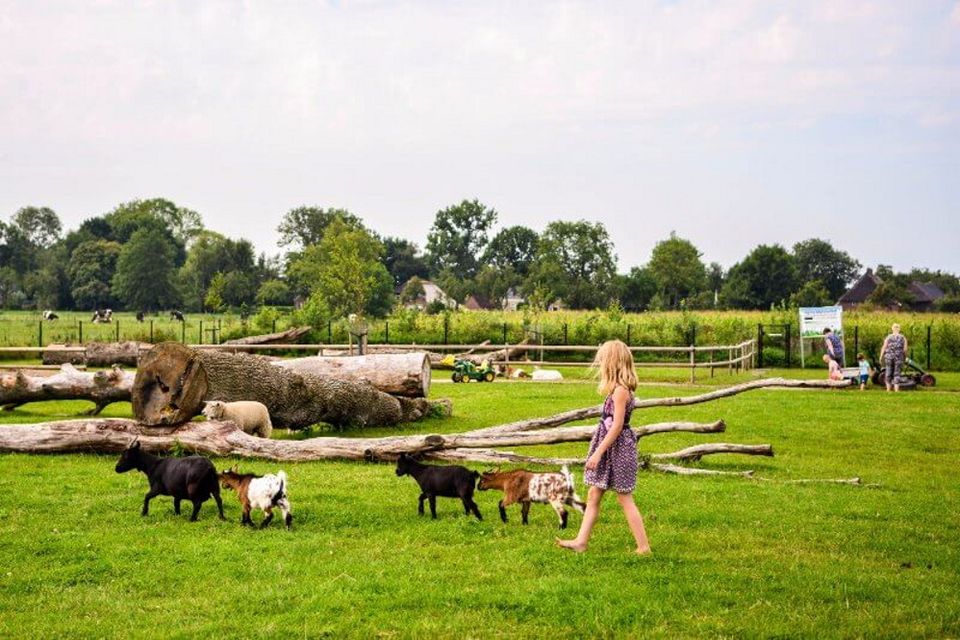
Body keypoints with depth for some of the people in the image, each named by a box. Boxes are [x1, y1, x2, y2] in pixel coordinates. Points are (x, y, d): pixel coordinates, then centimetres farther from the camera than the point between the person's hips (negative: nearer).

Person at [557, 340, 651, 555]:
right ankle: (581, 541, 14)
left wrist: (598, 452, -21)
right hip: (611, 448, 10)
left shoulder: (620, 390, -19)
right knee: (593, 495, 10)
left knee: (624, 498, -2)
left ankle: (644, 546, 5)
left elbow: (617, 425, -22)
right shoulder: (621, 389, 10)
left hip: (618, 448, -10)